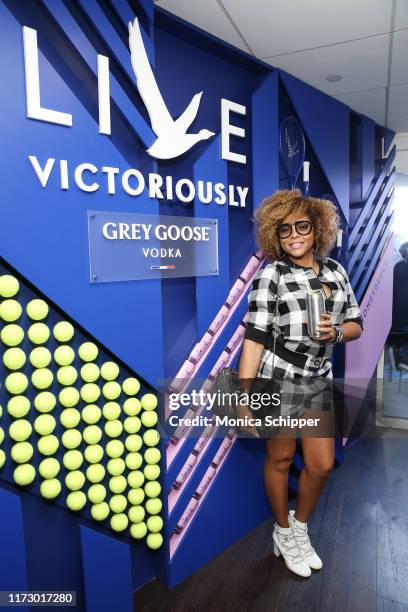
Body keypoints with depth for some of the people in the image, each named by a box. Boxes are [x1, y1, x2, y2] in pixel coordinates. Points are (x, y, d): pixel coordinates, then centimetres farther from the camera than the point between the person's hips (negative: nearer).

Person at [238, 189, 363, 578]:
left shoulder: (335, 270, 5)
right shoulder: (271, 274, -10)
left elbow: (355, 325, 10)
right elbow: (255, 337, -15)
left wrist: (335, 331, -14)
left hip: (318, 380, 5)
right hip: (277, 378, -5)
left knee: (322, 464, 12)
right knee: (280, 459, 12)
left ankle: (300, 526, 40)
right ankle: (283, 532, 37)